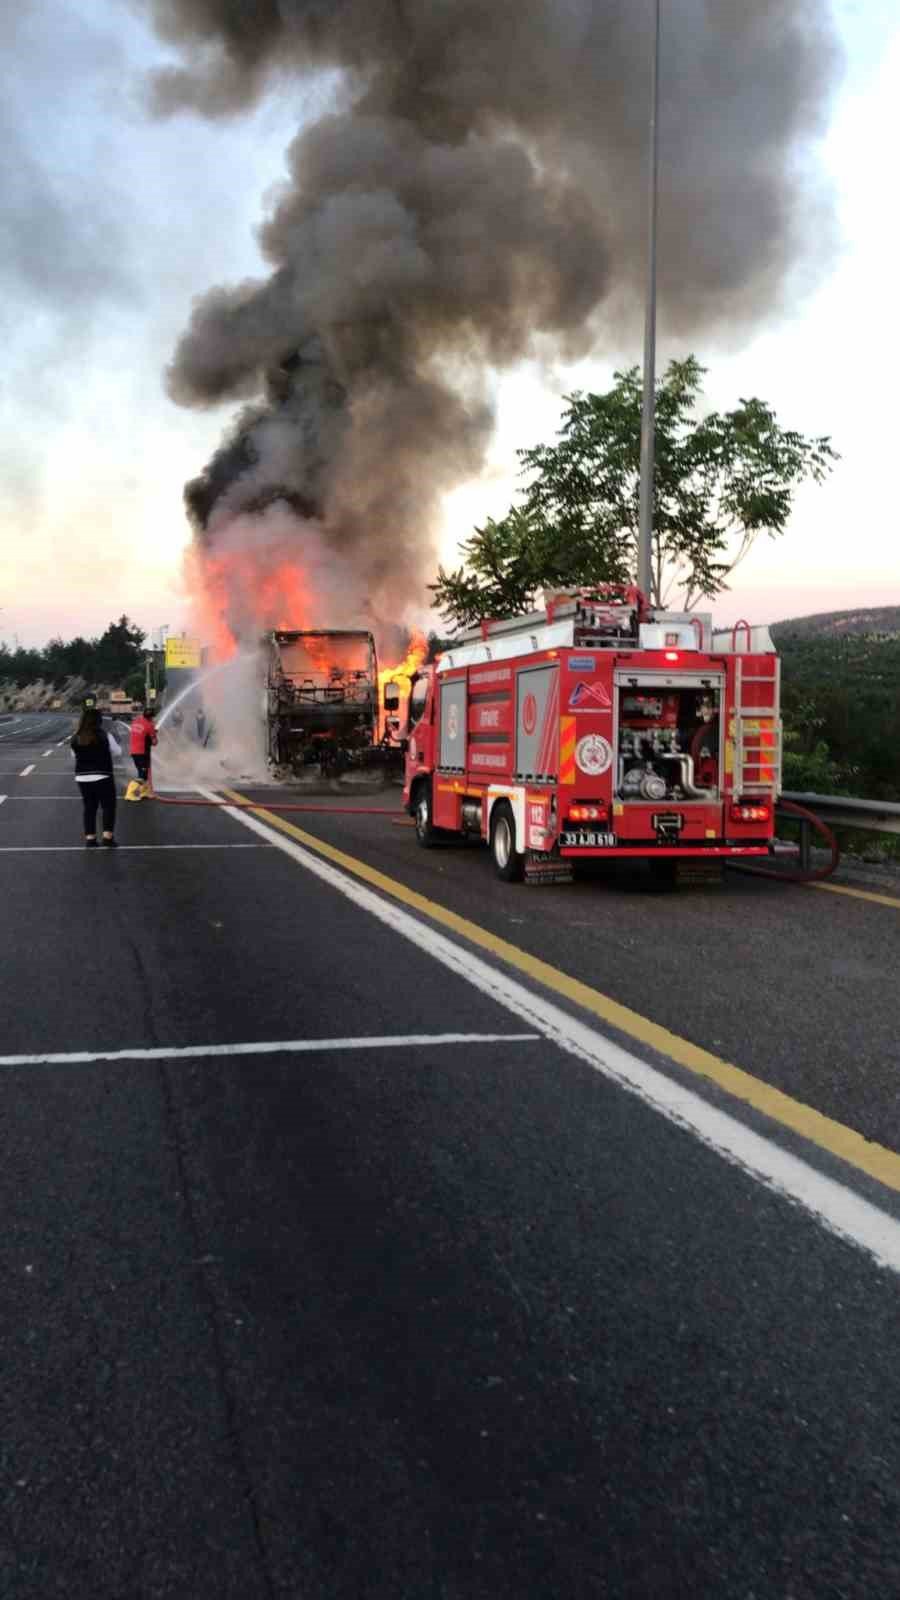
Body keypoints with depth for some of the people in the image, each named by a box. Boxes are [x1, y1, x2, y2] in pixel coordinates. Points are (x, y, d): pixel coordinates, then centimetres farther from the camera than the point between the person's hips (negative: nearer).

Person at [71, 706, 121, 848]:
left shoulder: (77, 738, -1)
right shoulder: (105, 736, -11)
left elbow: (74, 754, 12)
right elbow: (117, 751, 0)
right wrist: (115, 741, 17)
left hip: (83, 777, 4)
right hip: (102, 777, -4)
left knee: (89, 808, 13)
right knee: (108, 806, 7)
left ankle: (90, 838, 11)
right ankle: (107, 836, 0)